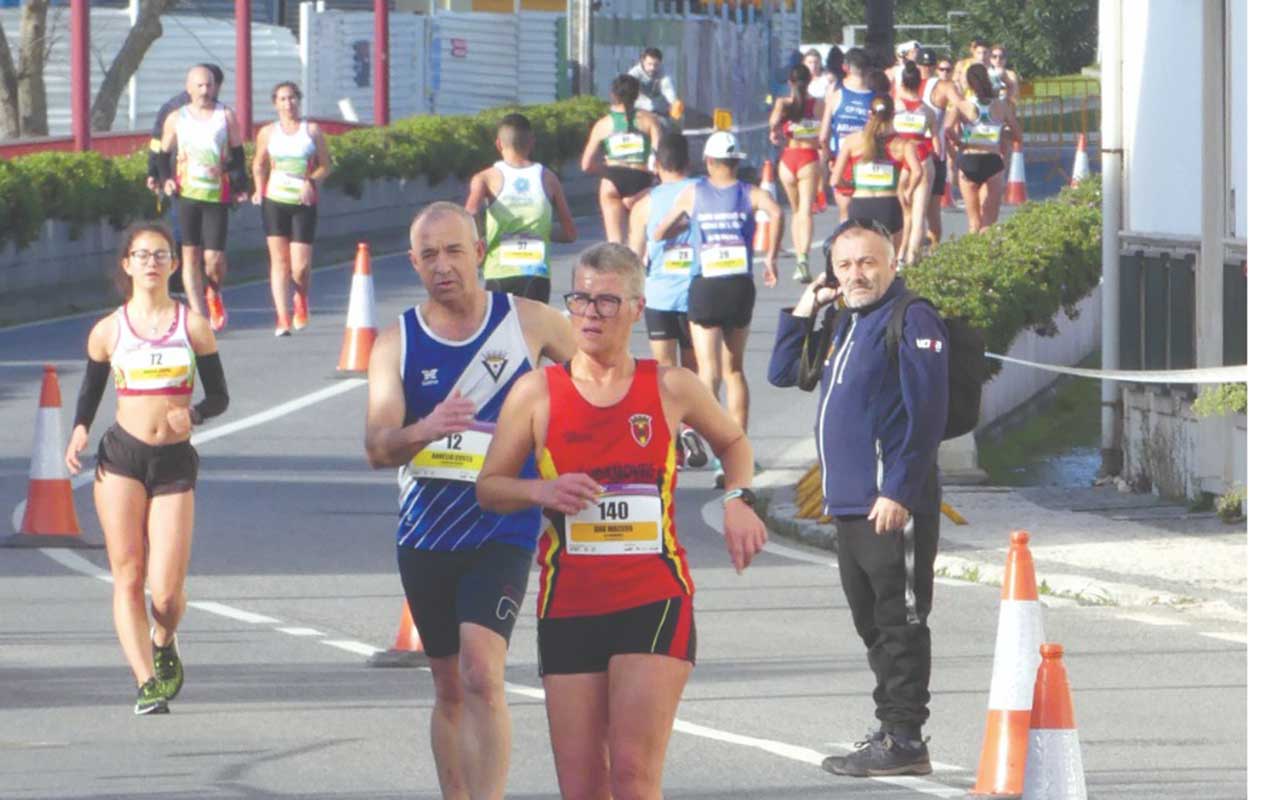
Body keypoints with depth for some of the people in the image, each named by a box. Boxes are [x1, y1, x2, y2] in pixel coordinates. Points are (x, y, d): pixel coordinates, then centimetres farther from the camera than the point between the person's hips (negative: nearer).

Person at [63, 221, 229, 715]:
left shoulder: (192, 326, 5)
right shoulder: (108, 331, 6)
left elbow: (219, 397, 7)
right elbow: (90, 392, 15)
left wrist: (192, 414, -14)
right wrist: (79, 432, -5)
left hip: (175, 461, -1)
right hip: (121, 457, 1)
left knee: (167, 591, -6)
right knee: (127, 575, -8)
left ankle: (163, 643, 27)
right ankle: (146, 681, -8)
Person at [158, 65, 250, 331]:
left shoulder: (226, 116, 6)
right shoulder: (176, 119, 8)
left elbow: (237, 153, 10)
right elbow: (163, 153, 17)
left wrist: (239, 184, -4)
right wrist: (166, 179, -1)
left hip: (217, 196, -1)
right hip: (187, 195, 1)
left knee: (214, 258, -6)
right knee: (190, 255, -3)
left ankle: (214, 295, 26)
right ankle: (199, 314, 0)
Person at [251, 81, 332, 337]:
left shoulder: (312, 130, 5)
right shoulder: (268, 132, 8)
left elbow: (325, 165, 7)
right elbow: (259, 165, 19)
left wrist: (311, 181, -10)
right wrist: (259, 189, 4)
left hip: (304, 203, -1)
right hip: (275, 201, 1)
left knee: (300, 266, -5)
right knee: (279, 261, -4)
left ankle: (301, 301, 28)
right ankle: (282, 318, -3)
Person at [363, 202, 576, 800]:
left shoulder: (529, 322, -1)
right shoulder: (396, 341, 2)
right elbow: (376, 448, -10)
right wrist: (424, 430, -31)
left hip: (502, 531, -3)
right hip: (424, 535, 3)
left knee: (482, 675, -20)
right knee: (449, 690, 12)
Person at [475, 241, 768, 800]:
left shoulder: (671, 389, 4)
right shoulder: (538, 393, 4)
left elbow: (732, 441, 24)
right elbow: (488, 487, 9)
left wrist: (738, 499, 5)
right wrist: (540, 491, -12)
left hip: (655, 604, -2)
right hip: (567, 606, 2)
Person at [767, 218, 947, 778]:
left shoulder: (911, 320, -9)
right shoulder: (843, 324, 18)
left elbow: (926, 414, -15)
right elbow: (783, 374, 26)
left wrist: (899, 492, -20)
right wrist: (802, 311, 12)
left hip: (893, 506, -9)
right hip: (849, 504, 9)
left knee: (899, 624, -6)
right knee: (872, 624, 13)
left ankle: (903, 739, -4)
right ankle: (892, 731, 20)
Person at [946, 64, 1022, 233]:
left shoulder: (961, 106, -3)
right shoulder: (1001, 106, 2)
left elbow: (948, 127, -20)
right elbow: (1018, 136, 7)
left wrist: (958, 140, -1)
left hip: (968, 162, 0)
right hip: (993, 161, 0)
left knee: (974, 221, 13)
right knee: (989, 221, 2)